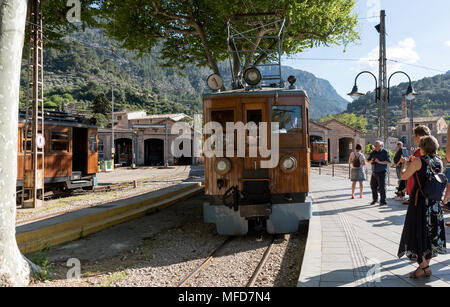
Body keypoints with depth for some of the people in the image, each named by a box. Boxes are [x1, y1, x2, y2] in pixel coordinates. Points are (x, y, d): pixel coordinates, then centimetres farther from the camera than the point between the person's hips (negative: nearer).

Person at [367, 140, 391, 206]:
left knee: (382, 187, -7)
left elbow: (388, 161, -13)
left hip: (381, 173, -5)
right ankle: (375, 199, 28)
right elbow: (368, 161, 14)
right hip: (374, 173, 6)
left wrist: (379, 162, -22)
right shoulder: (373, 152, 10)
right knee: (373, 186, 11)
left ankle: (383, 201, 0)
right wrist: (371, 161, -9)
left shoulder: (385, 152, -4)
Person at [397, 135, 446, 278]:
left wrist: (405, 164, 10)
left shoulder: (418, 161, -14)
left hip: (419, 200, -6)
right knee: (430, 232, 13)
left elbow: (404, 176, -8)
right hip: (434, 202, 6)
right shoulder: (439, 162, 3)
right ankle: (426, 264, 22)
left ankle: (424, 266, 3)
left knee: (418, 232, 2)